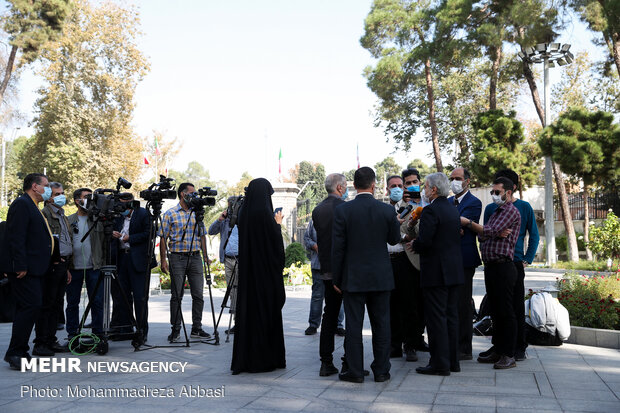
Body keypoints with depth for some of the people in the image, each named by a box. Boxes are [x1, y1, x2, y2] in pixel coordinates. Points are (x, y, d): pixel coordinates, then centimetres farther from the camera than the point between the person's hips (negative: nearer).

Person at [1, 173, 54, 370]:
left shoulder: (32, 207, 21)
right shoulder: (21, 204, -10)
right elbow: (16, 238, -18)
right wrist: (21, 266, -23)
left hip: (33, 269, 10)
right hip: (24, 271, -10)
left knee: (27, 309, 10)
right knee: (31, 306, -13)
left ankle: (19, 353, 16)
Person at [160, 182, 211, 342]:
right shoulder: (170, 214, 0)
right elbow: (163, 238, -1)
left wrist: (205, 256, 9)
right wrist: (163, 260, -7)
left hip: (195, 257, 4)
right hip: (177, 258, -4)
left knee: (198, 295, 3)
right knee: (177, 295, 0)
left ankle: (197, 329, 12)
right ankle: (175, 330, 9)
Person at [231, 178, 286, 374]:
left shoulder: (244, 213, 7)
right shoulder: (265, 213, -15)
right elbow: (275, 241, -15)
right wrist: (278, 224, 3)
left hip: (248, 269, 7)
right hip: (266, 269, -7)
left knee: (248, 309, 11)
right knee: (265, 309, 1)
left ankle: (244, 358, 15)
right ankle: (264, 359, 7)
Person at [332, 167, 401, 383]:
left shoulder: (342, 210, -9)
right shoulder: (387, 210, -6)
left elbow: (337, 247, -7)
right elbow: (394, 239, 8)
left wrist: (336, 278, 1)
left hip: (353, 277, -1)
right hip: (381, 276, 1)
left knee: (353, 325, 5)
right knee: (381, 324, 10)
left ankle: (355, 371, 9)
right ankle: (381, 370, 15)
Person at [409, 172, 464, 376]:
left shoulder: (430, 211, -15)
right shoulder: (453, 209, 13)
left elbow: (424, 241, -23)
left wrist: (414, 245, 0)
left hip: (436, 272, -9)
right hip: (454, 271, 9)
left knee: (436, 318, -3)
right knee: (451, 316, 13)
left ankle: (440, 364, 0)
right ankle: (452, 361, 20)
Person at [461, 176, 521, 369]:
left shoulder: (511, 211, -6)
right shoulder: (496, 212, 22)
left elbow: (490, 231, -16)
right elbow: (483, 236, 11)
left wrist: (469, 223, -6)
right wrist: (498, 233, -10)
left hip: (503, 267, -9)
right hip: (491, 266, 9)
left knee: (506, 311, -6)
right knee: (495, 310, 13)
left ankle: (509, 355, -2)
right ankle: (498, 350, 20)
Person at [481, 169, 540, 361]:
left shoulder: (524, 207, 2)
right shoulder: (491, 208, 10)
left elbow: (534, 236, 5)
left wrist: (527, 260, -2)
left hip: (515, 263, -3)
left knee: (517, 305, 0)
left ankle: (520, 347, 9)